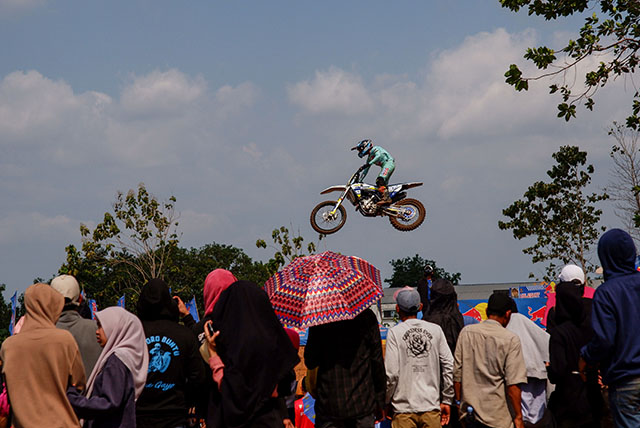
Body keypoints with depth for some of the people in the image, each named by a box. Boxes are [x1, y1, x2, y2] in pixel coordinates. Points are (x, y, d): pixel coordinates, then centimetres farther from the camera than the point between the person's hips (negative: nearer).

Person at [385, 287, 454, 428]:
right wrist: (446, 400, 12)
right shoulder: (436, 330, 5)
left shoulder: (394, 333, -4)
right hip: (432, 406, 3)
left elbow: (391, 373, -8)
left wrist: (386, 402, 5)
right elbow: (449, 366, 5)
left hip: (404, 409, -2)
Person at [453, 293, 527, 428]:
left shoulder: (466, 332, 1)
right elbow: (513, 383, -12)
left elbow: (457, 372, 5)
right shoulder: (511, 340, -9)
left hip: (469, 411, 4)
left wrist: (459, 401, 17)